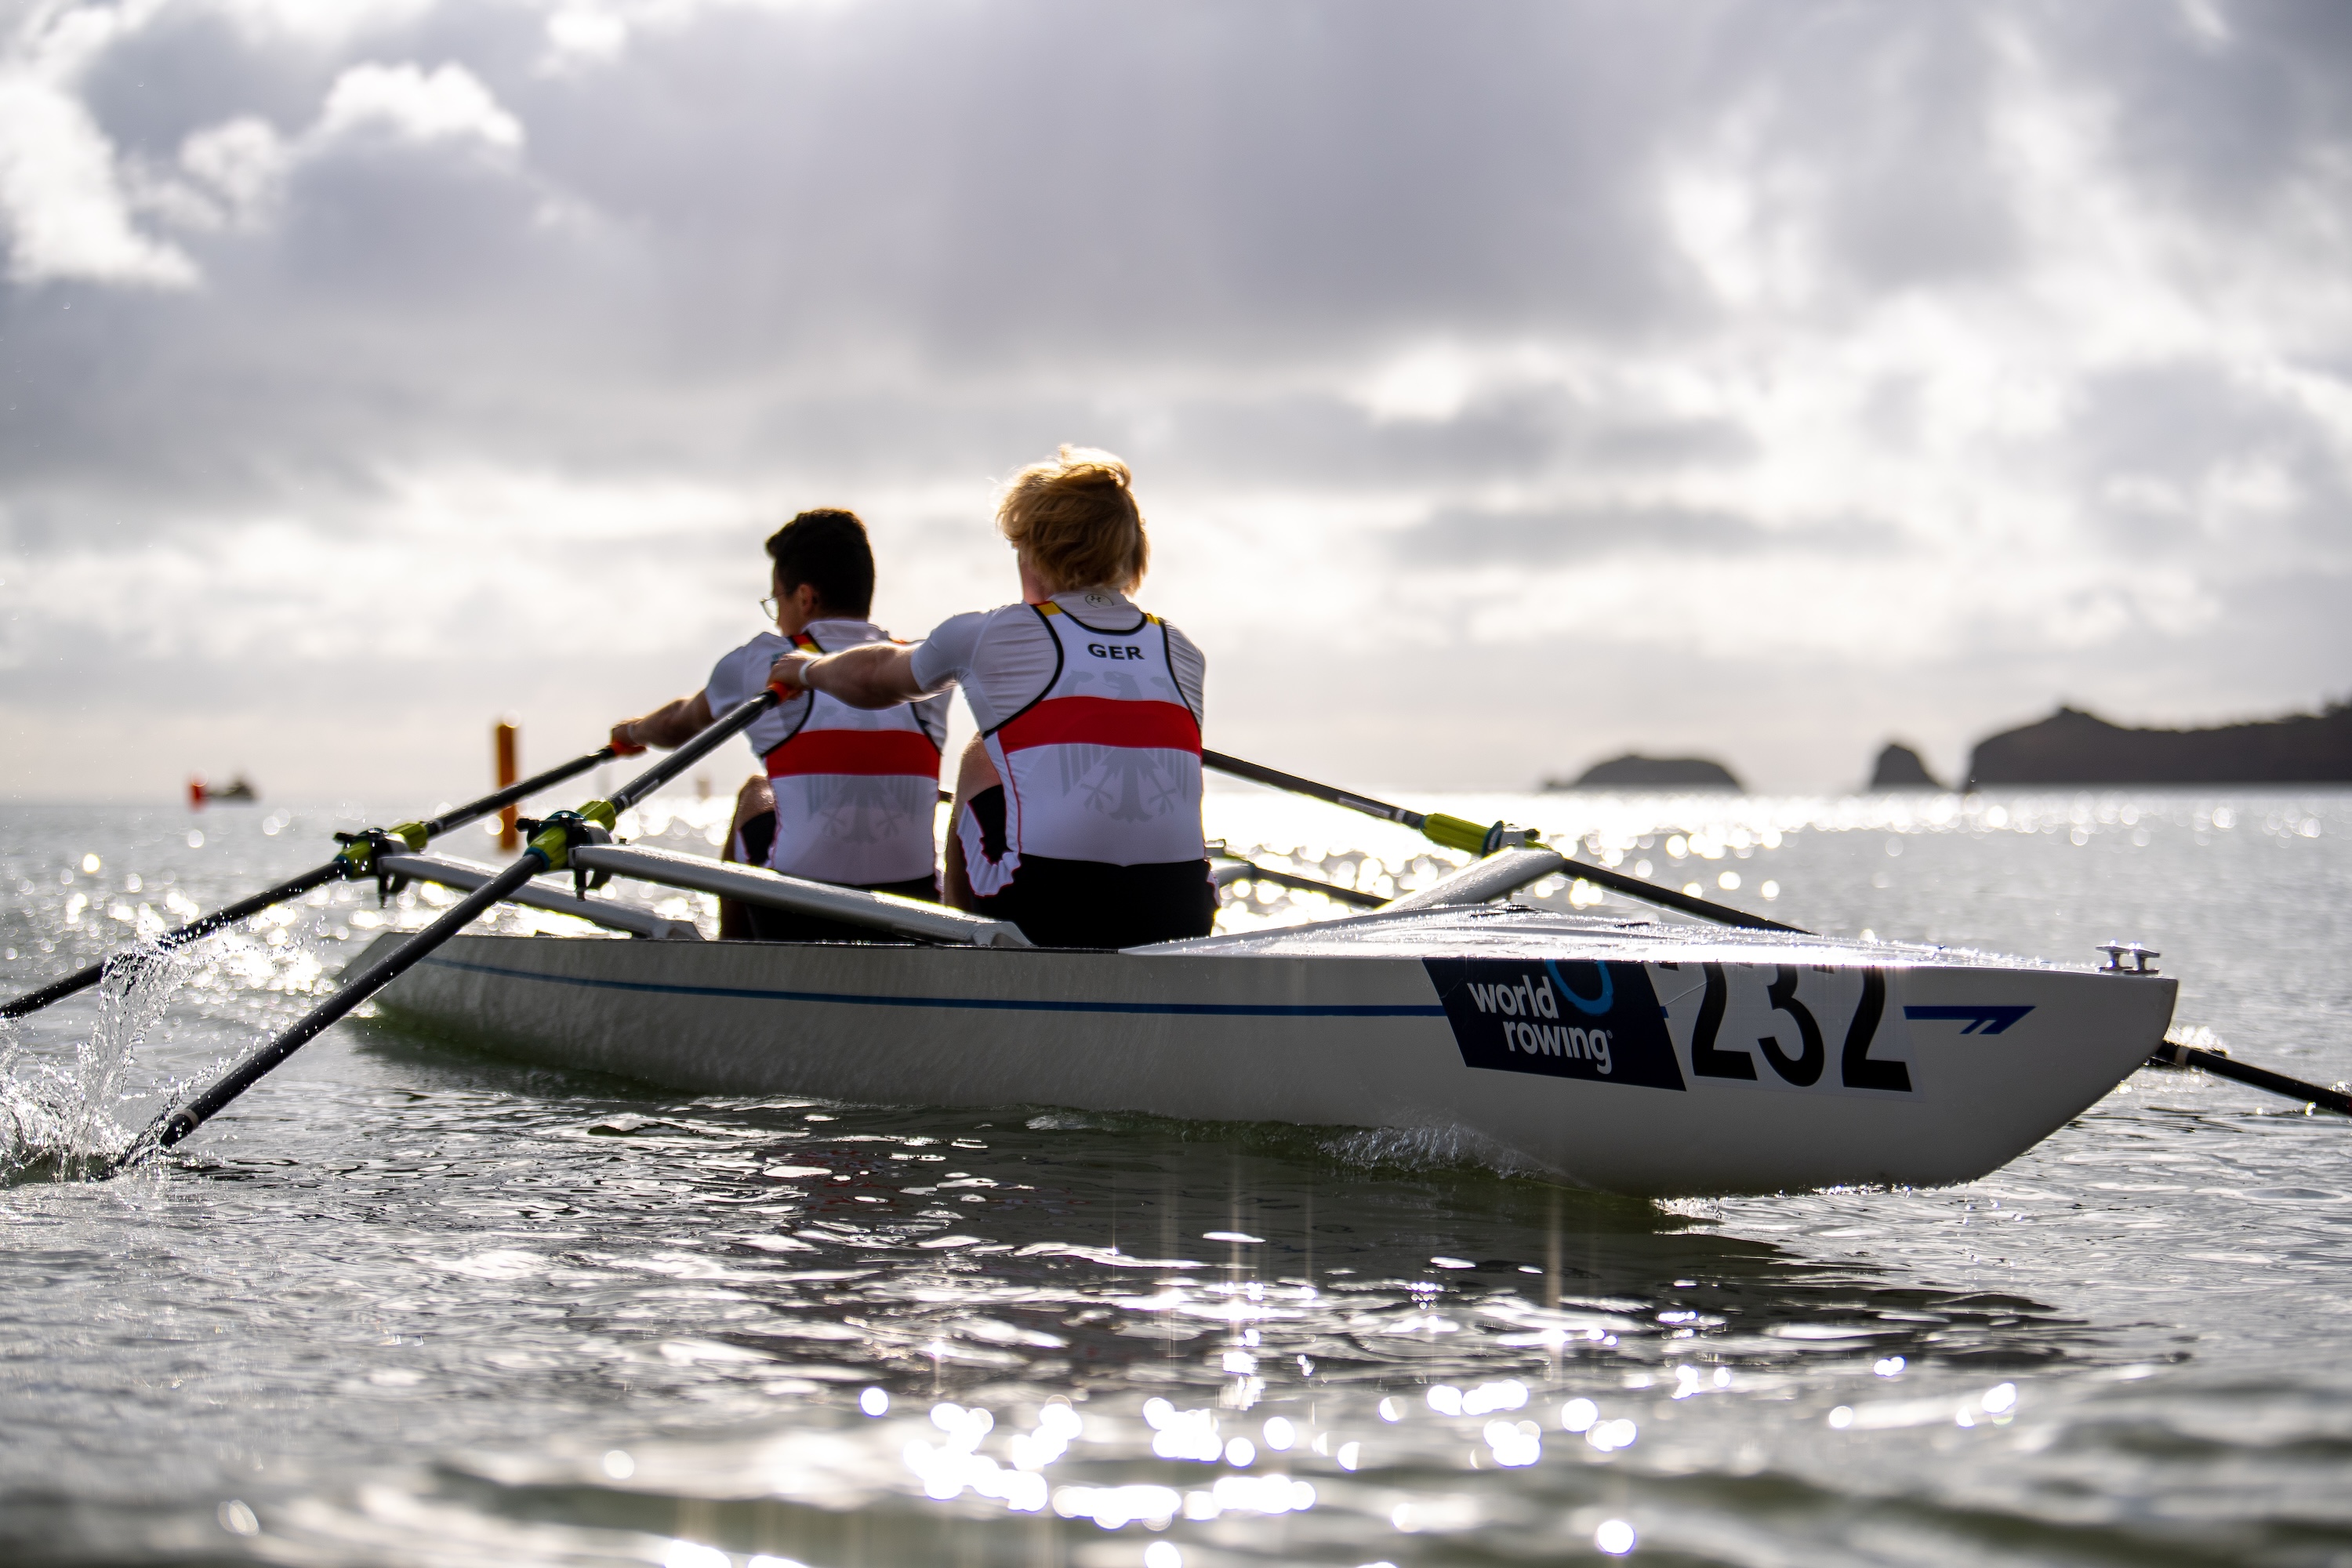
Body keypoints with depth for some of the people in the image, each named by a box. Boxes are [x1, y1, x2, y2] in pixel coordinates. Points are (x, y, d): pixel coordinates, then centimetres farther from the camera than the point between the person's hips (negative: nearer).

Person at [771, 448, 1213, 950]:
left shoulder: (989, 637, 5)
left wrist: (808, 669, 51)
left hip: (1046, 923, -3)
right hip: (1183, 928, 3)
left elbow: (875, 678, 27)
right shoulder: (1183, 654, 14)